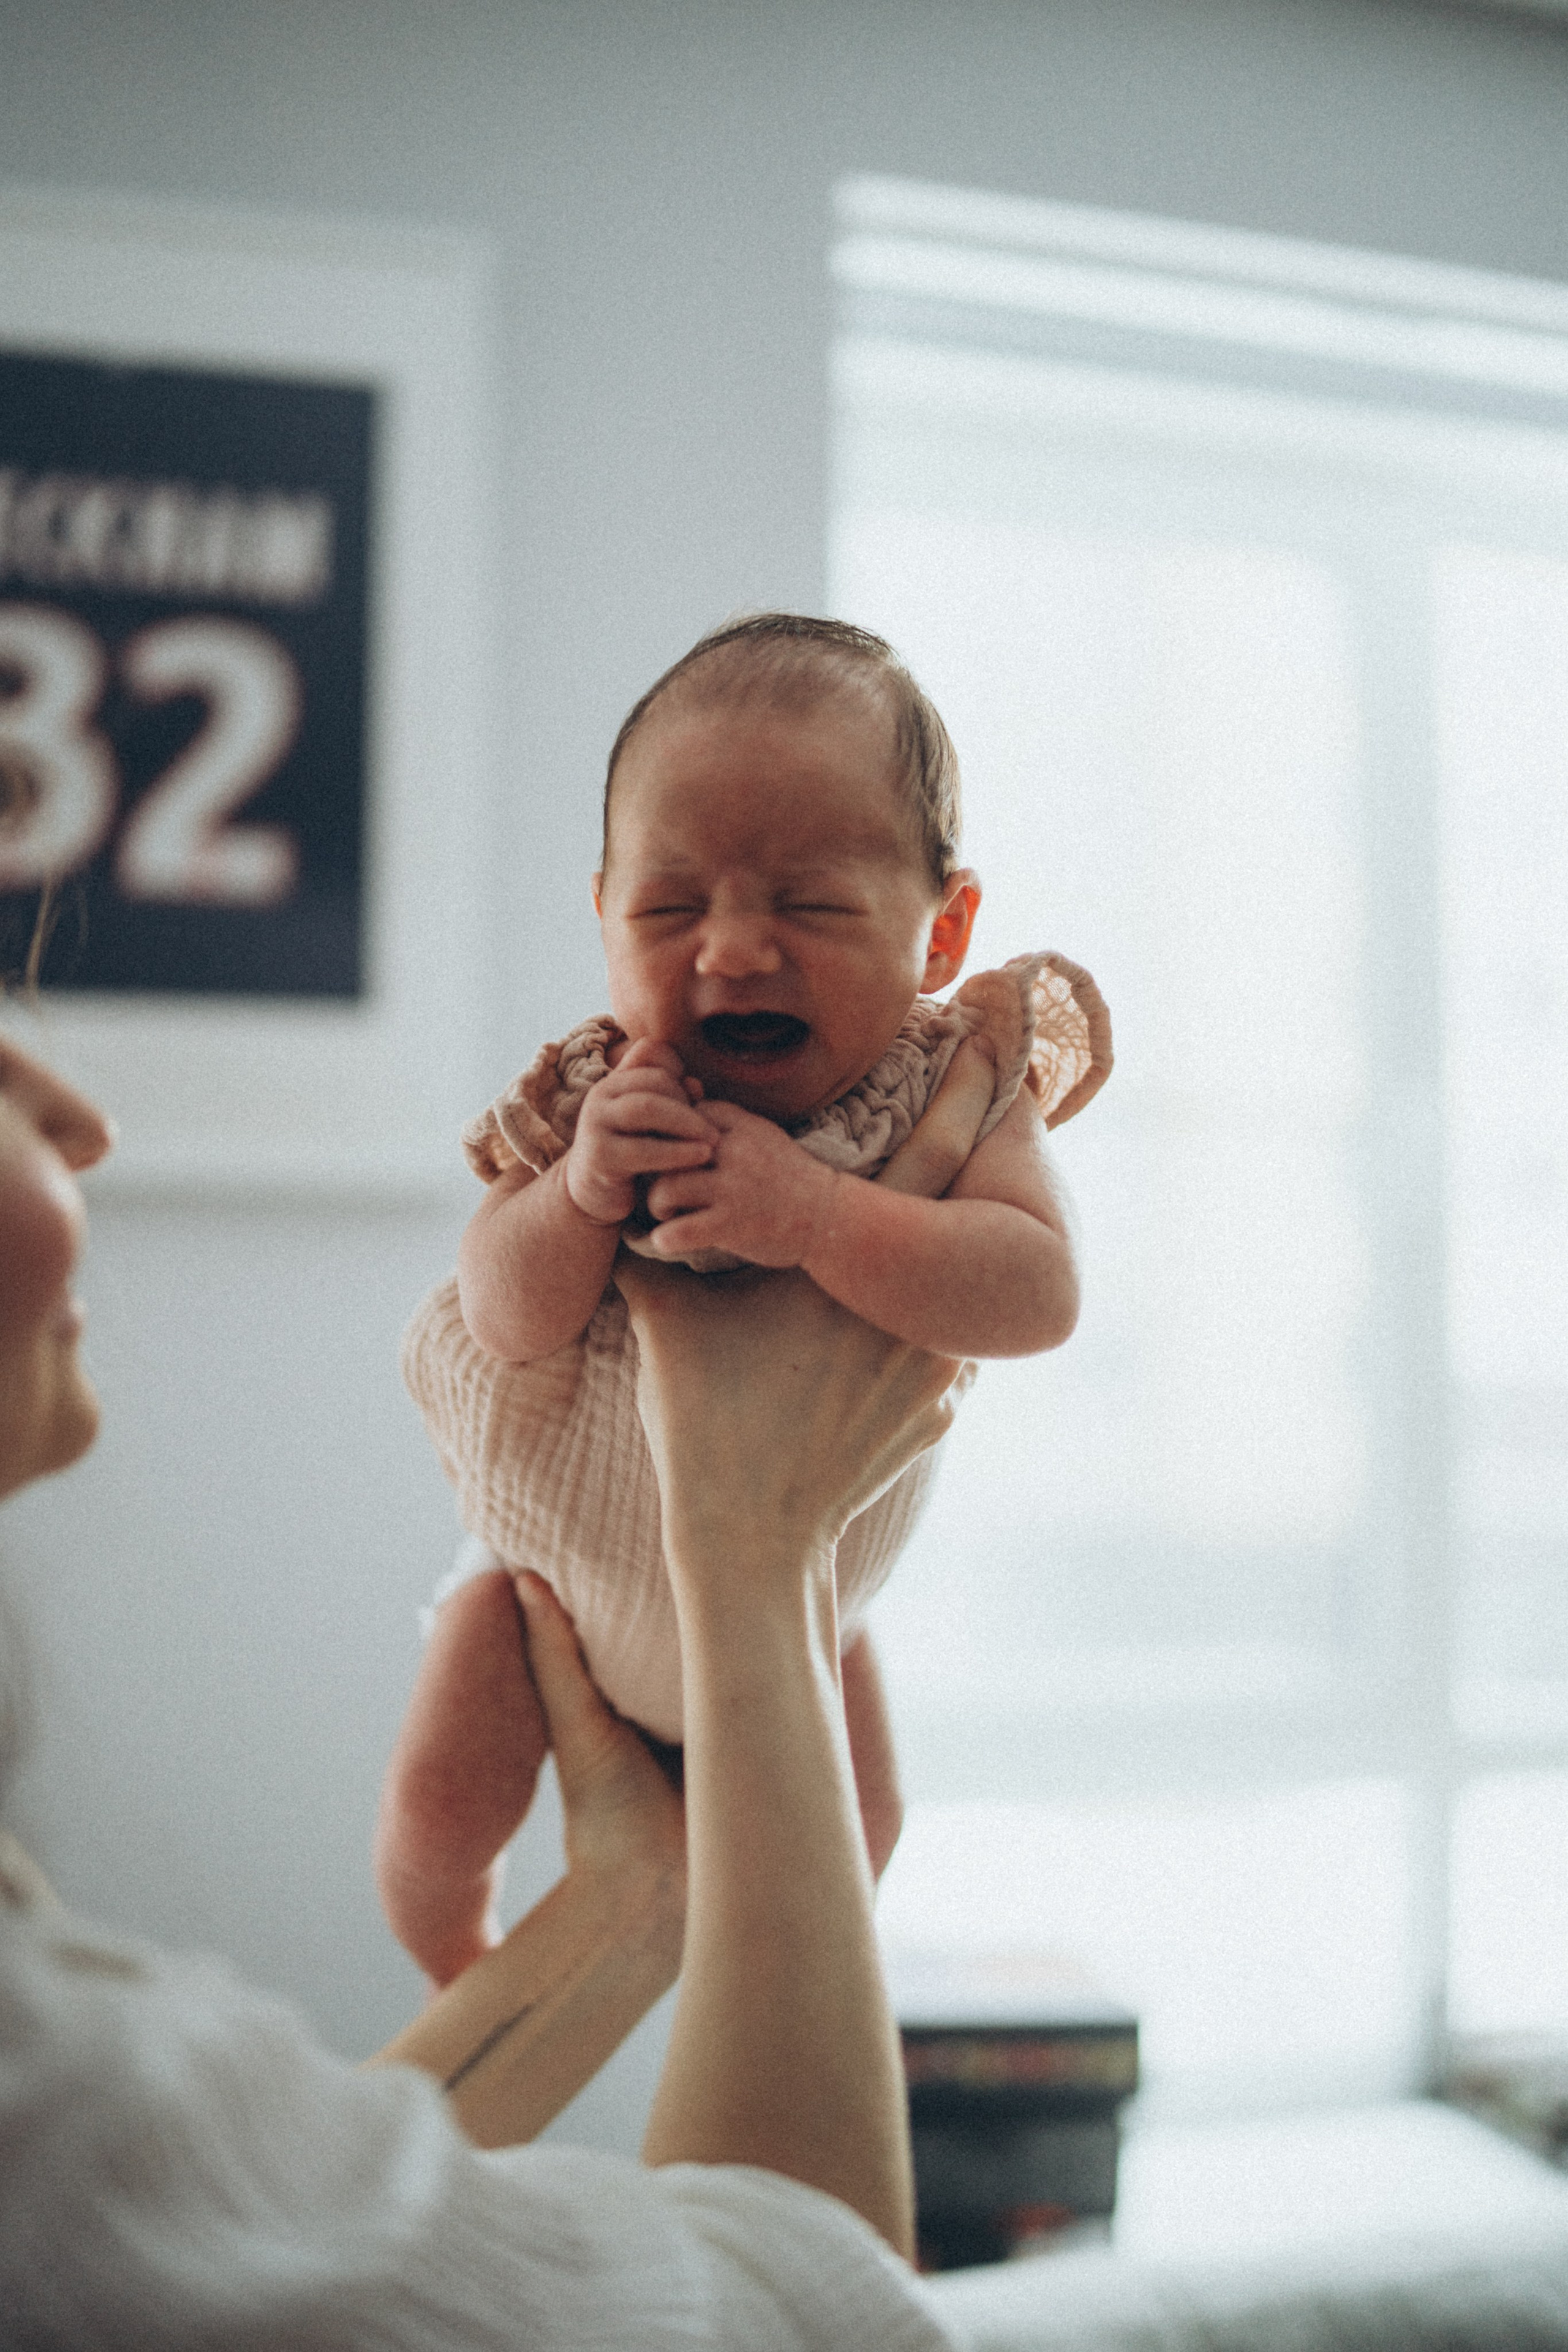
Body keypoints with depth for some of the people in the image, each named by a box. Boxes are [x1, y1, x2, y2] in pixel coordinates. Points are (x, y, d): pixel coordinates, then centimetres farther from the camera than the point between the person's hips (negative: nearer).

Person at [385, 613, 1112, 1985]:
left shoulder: (960, 1084, -27)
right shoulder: (598, 1098, -27)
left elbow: (1038, 1294, -41)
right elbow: (510, 1320, -29)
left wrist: (809, 1212, -52)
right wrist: (583, 1192, -49)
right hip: (571, 1523, -1)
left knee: (852, 1830, 13)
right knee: (443, 1799, -2)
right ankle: (461, 1984, 36)